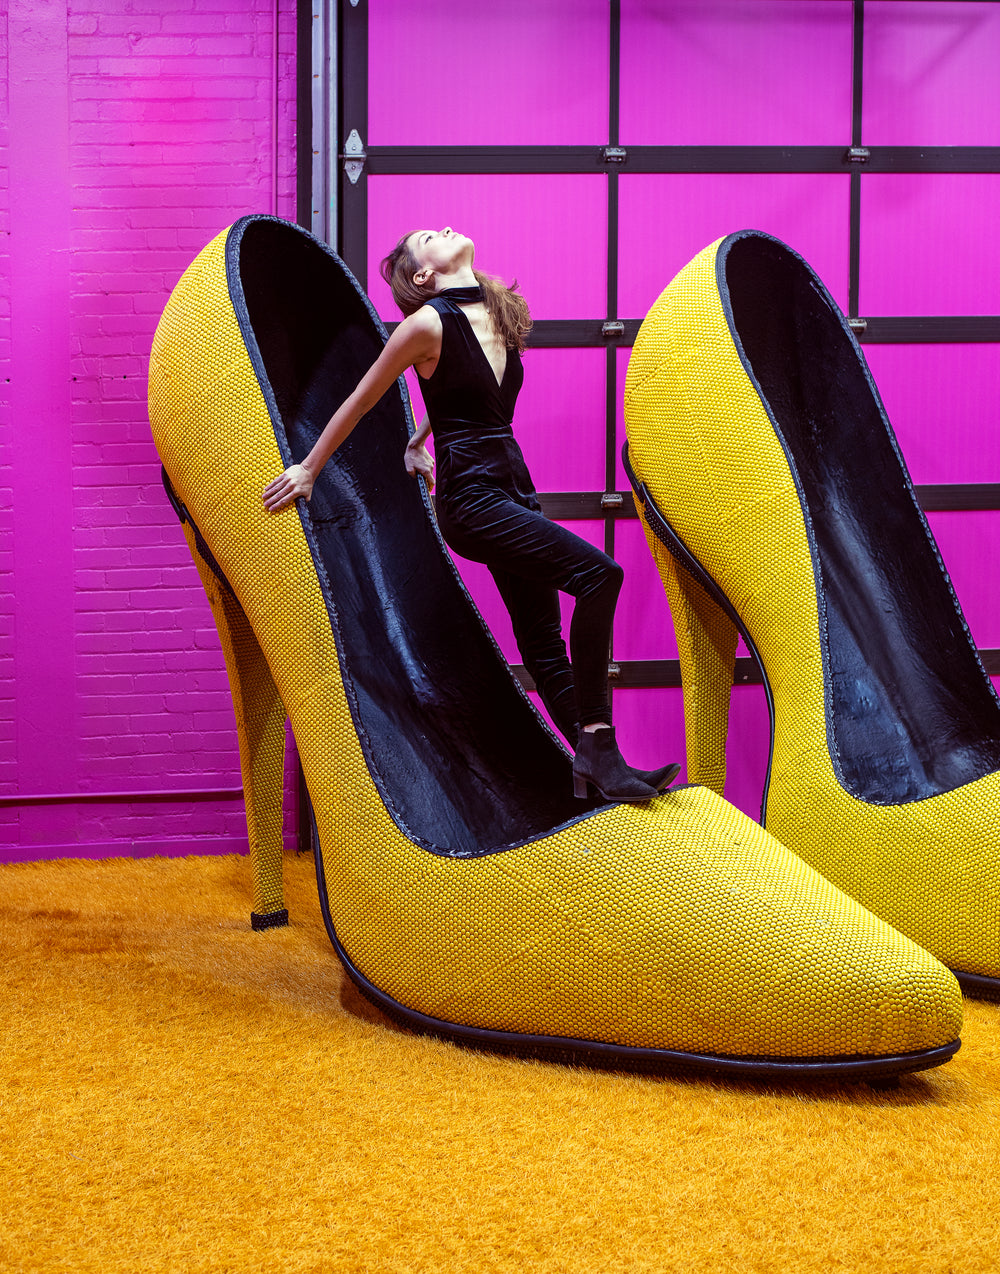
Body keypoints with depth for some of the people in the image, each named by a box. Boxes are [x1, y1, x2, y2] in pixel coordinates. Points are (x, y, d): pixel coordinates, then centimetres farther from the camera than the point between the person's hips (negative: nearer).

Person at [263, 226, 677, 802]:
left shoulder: (500, 314, 12)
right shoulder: (429, 323, -9)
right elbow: (361, 401, 1)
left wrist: (417, 443, 37)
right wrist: (309, 470, 8)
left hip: (513, 489, 8)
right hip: (471, 499, -8)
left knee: (543, 640, 8)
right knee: (599, 572, -21)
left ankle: (596, 766, 10)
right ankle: (597, 744, -19)